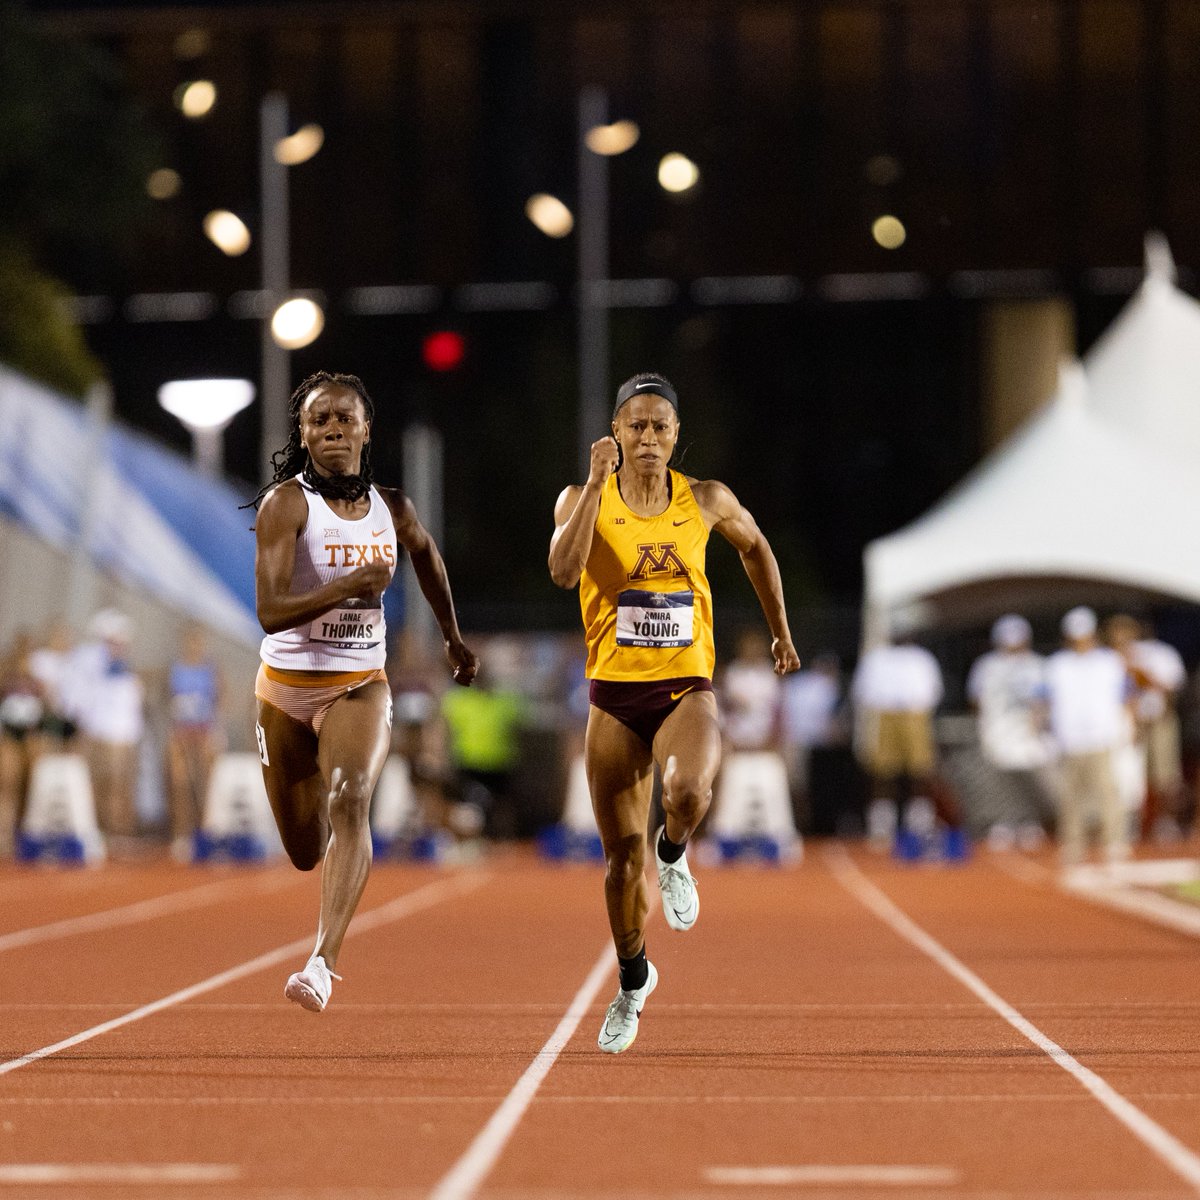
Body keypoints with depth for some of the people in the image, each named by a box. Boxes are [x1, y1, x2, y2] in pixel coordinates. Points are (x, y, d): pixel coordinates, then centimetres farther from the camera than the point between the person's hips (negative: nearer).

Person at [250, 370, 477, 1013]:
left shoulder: (391, 508, 0)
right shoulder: (287, 503, -13)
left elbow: (426, 554, 25)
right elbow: (270, 612, -22)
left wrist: (453, 637, 32)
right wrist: (352, 585, -33)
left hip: (361, 684, 1)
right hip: (287, 687, -1)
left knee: (349, 802, -28)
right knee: (306, 851, 10)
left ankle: (323, 962, -37)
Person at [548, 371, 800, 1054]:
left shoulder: (707, 501, 1)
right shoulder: (585, 500, -4)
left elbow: (754, 545, 21)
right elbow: (564, 570, -23)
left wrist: (781, 632, 25)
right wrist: (598, 483, -24)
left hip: (687, 689, 0)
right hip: (615, 695, 0)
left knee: (687, 791, -33)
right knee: (622, 856, 5)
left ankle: (675, 854, 4)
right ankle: (634, 980, 30)